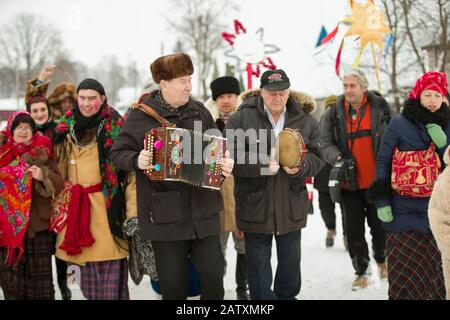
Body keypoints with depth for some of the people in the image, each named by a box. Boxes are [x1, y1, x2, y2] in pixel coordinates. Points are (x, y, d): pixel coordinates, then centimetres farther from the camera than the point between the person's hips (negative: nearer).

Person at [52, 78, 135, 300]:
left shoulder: (116, 129, -3)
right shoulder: (66, 130, 12)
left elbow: (130, 174, -7)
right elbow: (59, 172, 19)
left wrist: (133, 214, -13)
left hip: (108, 210, -4)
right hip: (76, 210, 4)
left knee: (111, 277, -6)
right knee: (88, 279, 10)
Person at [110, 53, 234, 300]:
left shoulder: (199, 111, 9)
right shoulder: (141, 115, -3)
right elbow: (117, 153, 2)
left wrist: (225, 165, -5)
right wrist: (136, 160, -18)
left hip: (203, 212, 3)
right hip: (165, 213, -3)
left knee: (213, 280, 5)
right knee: (173, 286, 5)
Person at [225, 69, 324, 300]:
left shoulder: (305, 119, 2)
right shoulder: (241, 119, -8)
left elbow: (316, 157, 3)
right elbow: (231, 157, -12)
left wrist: (300, 167, -19)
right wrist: (261, 163, -25)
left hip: (291, 205, 3)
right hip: (255, 205, -3)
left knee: (291, 260, 18)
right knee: (258, 261, 10)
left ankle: (287, 296, 39)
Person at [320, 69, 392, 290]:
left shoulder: (380, 107, -1)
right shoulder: (334, 113, 2)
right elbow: (325, 143, 0)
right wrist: (337, 157, -20)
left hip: (376, 180, -1)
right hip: (349, 181, 1)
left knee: (379, 225, 9)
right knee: (353, 230, 5)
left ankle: (381, 259, 37)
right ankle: (361, 272, 20)